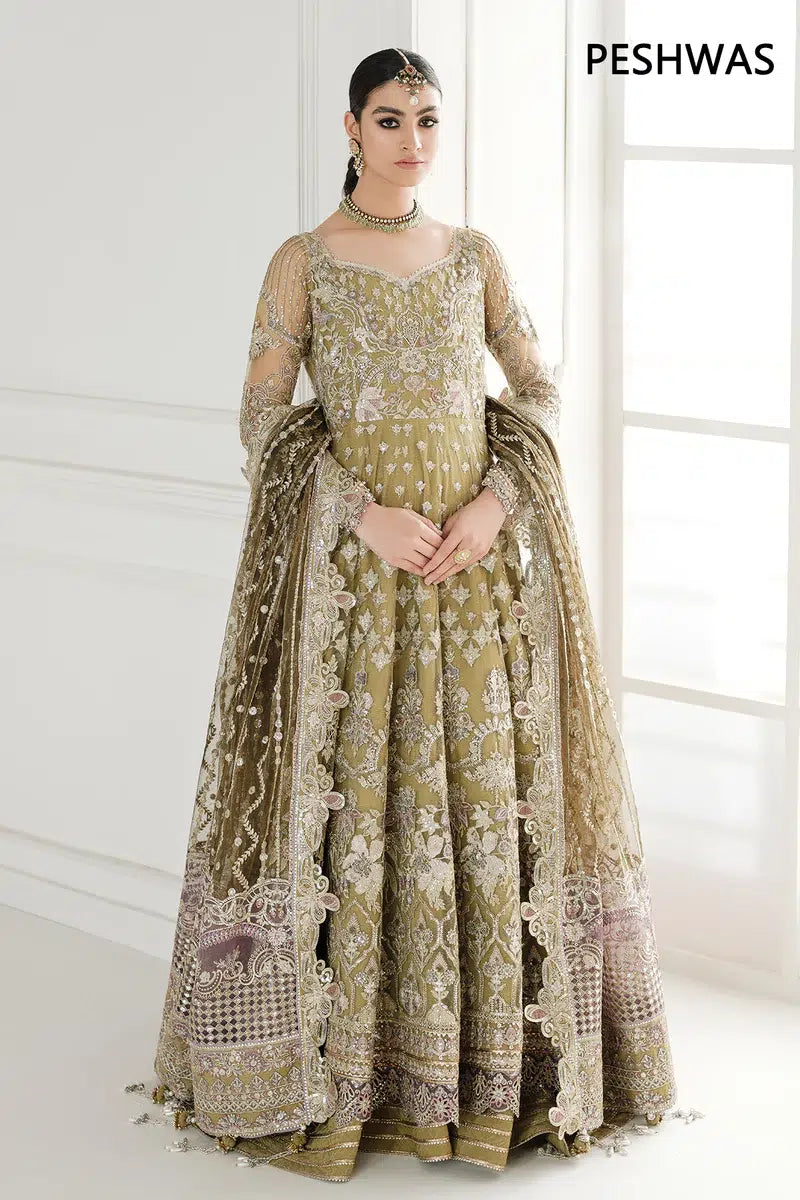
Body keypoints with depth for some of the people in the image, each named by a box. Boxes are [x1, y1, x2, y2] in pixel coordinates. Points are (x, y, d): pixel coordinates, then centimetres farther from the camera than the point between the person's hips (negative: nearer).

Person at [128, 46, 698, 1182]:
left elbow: (540, 392, 9)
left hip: (481, 557, 3)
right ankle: (343, 1056, 9)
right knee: (349, 789, -2)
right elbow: (264, 417, -5)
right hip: (350, 565, -3)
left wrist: (494, 504, -8)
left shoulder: (476, 256, 9)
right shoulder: (303, 262, 0)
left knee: (486, 787, 4)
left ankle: (490, 1050, 15)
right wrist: (367, 514, -16)